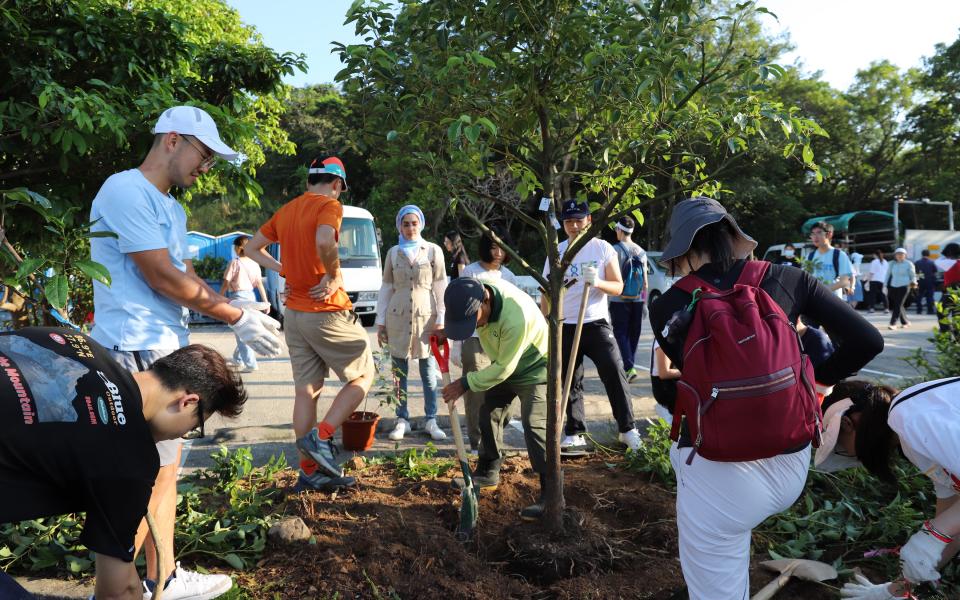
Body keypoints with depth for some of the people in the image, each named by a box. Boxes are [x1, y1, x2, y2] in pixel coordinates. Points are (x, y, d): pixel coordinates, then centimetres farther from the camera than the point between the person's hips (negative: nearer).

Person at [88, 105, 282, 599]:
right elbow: (162, 278, -16)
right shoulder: (126, 190, -12)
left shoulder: (171, 208, 19)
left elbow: (188, 279, 17)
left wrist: (239, 311, 1)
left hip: (166, 348, 10)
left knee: (164, 469, 15)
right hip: (135, 351, -10)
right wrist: (236, 317, -9)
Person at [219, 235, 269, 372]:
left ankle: (250, 363, -8)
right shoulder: (254, 264, 4)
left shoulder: (234, 263, -10)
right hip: (251, 297, 6)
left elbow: (226, 284, -9)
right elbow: (260, 284, 4)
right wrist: (265, 302, 7)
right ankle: (238, 359, 30)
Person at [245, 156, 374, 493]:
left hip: (294, 312, 8)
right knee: (363, 374, 9)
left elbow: (252, 248, 19)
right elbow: (324, 242, -31)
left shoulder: (286, 210, 12)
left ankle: (309, 472, 16)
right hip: (326, 311, -7)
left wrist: (284, 270, 10)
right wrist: (334, 276, -16)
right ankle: (321, 437, -4)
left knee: (306, 390, 10)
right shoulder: (329, 205, -10)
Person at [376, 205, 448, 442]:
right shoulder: (393, 253, 8)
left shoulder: (433, 251, 3)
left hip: (426, 316, -2)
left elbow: (440, 287, 1)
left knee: (429, 373, 3)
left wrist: (441, 320, -5)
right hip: (398, 317, 2)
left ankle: (431, 421, 13)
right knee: (399, 372, 5)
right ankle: (402, 420, 14)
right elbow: (386, 288, 9)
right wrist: (381, 321, 6)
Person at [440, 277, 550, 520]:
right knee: (488, 415, 13)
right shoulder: (476, 290, -20)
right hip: (503, 364, 8)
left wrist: (465, 384, -23)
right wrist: (446, 331, -12)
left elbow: (504, 368, -30)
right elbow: (460, 317, 7)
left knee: (534, 425, -18)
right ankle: (487, 473, 31)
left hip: (533, 368, -8)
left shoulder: (516, 316, -41)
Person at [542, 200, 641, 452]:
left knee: (615, 374, -8)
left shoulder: (603, 248, 0)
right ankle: (574, 433, 15)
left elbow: (618, 287, -3)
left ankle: (628, 429, 4)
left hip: (597, 324, -2)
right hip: (566, 327, 2)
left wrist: (597, 282, -23)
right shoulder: (556, 252, 5)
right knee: (570, 382, 6)